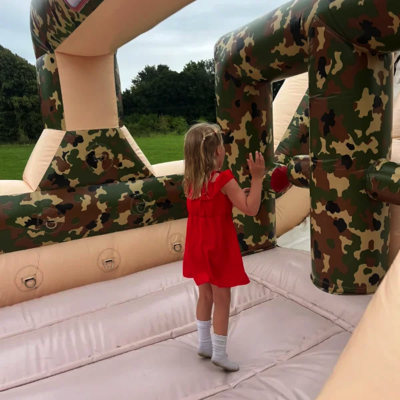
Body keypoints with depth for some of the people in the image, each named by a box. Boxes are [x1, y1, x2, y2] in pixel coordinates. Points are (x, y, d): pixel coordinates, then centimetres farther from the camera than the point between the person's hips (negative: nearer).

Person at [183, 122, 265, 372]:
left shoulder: (191, 180, 2)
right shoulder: (224, 179, -20)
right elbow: (251, 209, -20)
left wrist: (234, 196, 10)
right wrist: (257, 178, -17)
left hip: (199, 246, 7)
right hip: (219, 247, -7)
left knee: (205, 296, 21)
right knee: (222, 300, 7)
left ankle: (204, 344, 34)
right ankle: (219, 353, 19)